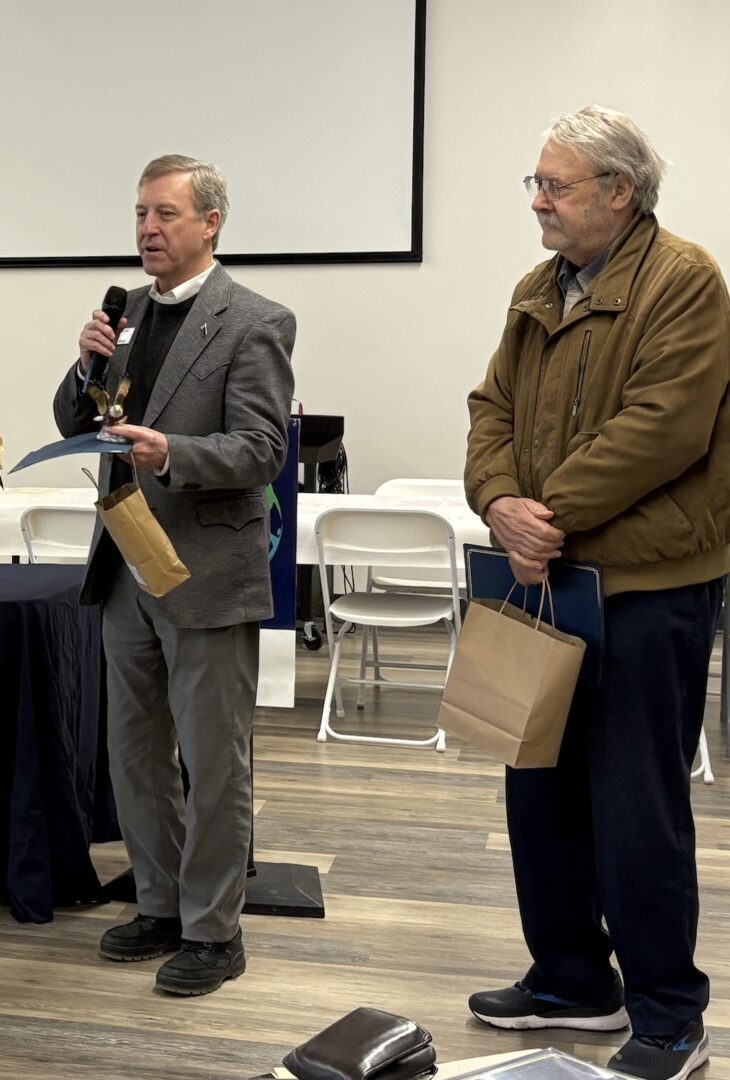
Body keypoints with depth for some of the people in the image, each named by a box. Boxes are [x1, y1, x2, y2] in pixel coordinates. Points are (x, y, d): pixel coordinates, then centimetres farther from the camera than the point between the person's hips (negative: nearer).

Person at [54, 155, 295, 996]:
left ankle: (213, 931, 17)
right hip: (127, 564, 7)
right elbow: (74, 425, 12)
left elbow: (262, 449, -15)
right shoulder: (127, 313, 11)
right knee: (135, 753, 16)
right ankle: (162, 908, 31)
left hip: (207, 572, -7)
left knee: (213, 762, 3)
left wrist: (171, 453, -31)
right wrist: (90, 367, -8)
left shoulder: (254, 323, -9)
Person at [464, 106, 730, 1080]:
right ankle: (572, 982, 32)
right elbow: (493, 407, 8)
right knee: (542, 792, 15)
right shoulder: (539, 290, 14)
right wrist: (501, 503, -11)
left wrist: (552, 515, -18)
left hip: (648, 587, -8)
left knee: (639, 807, 0)